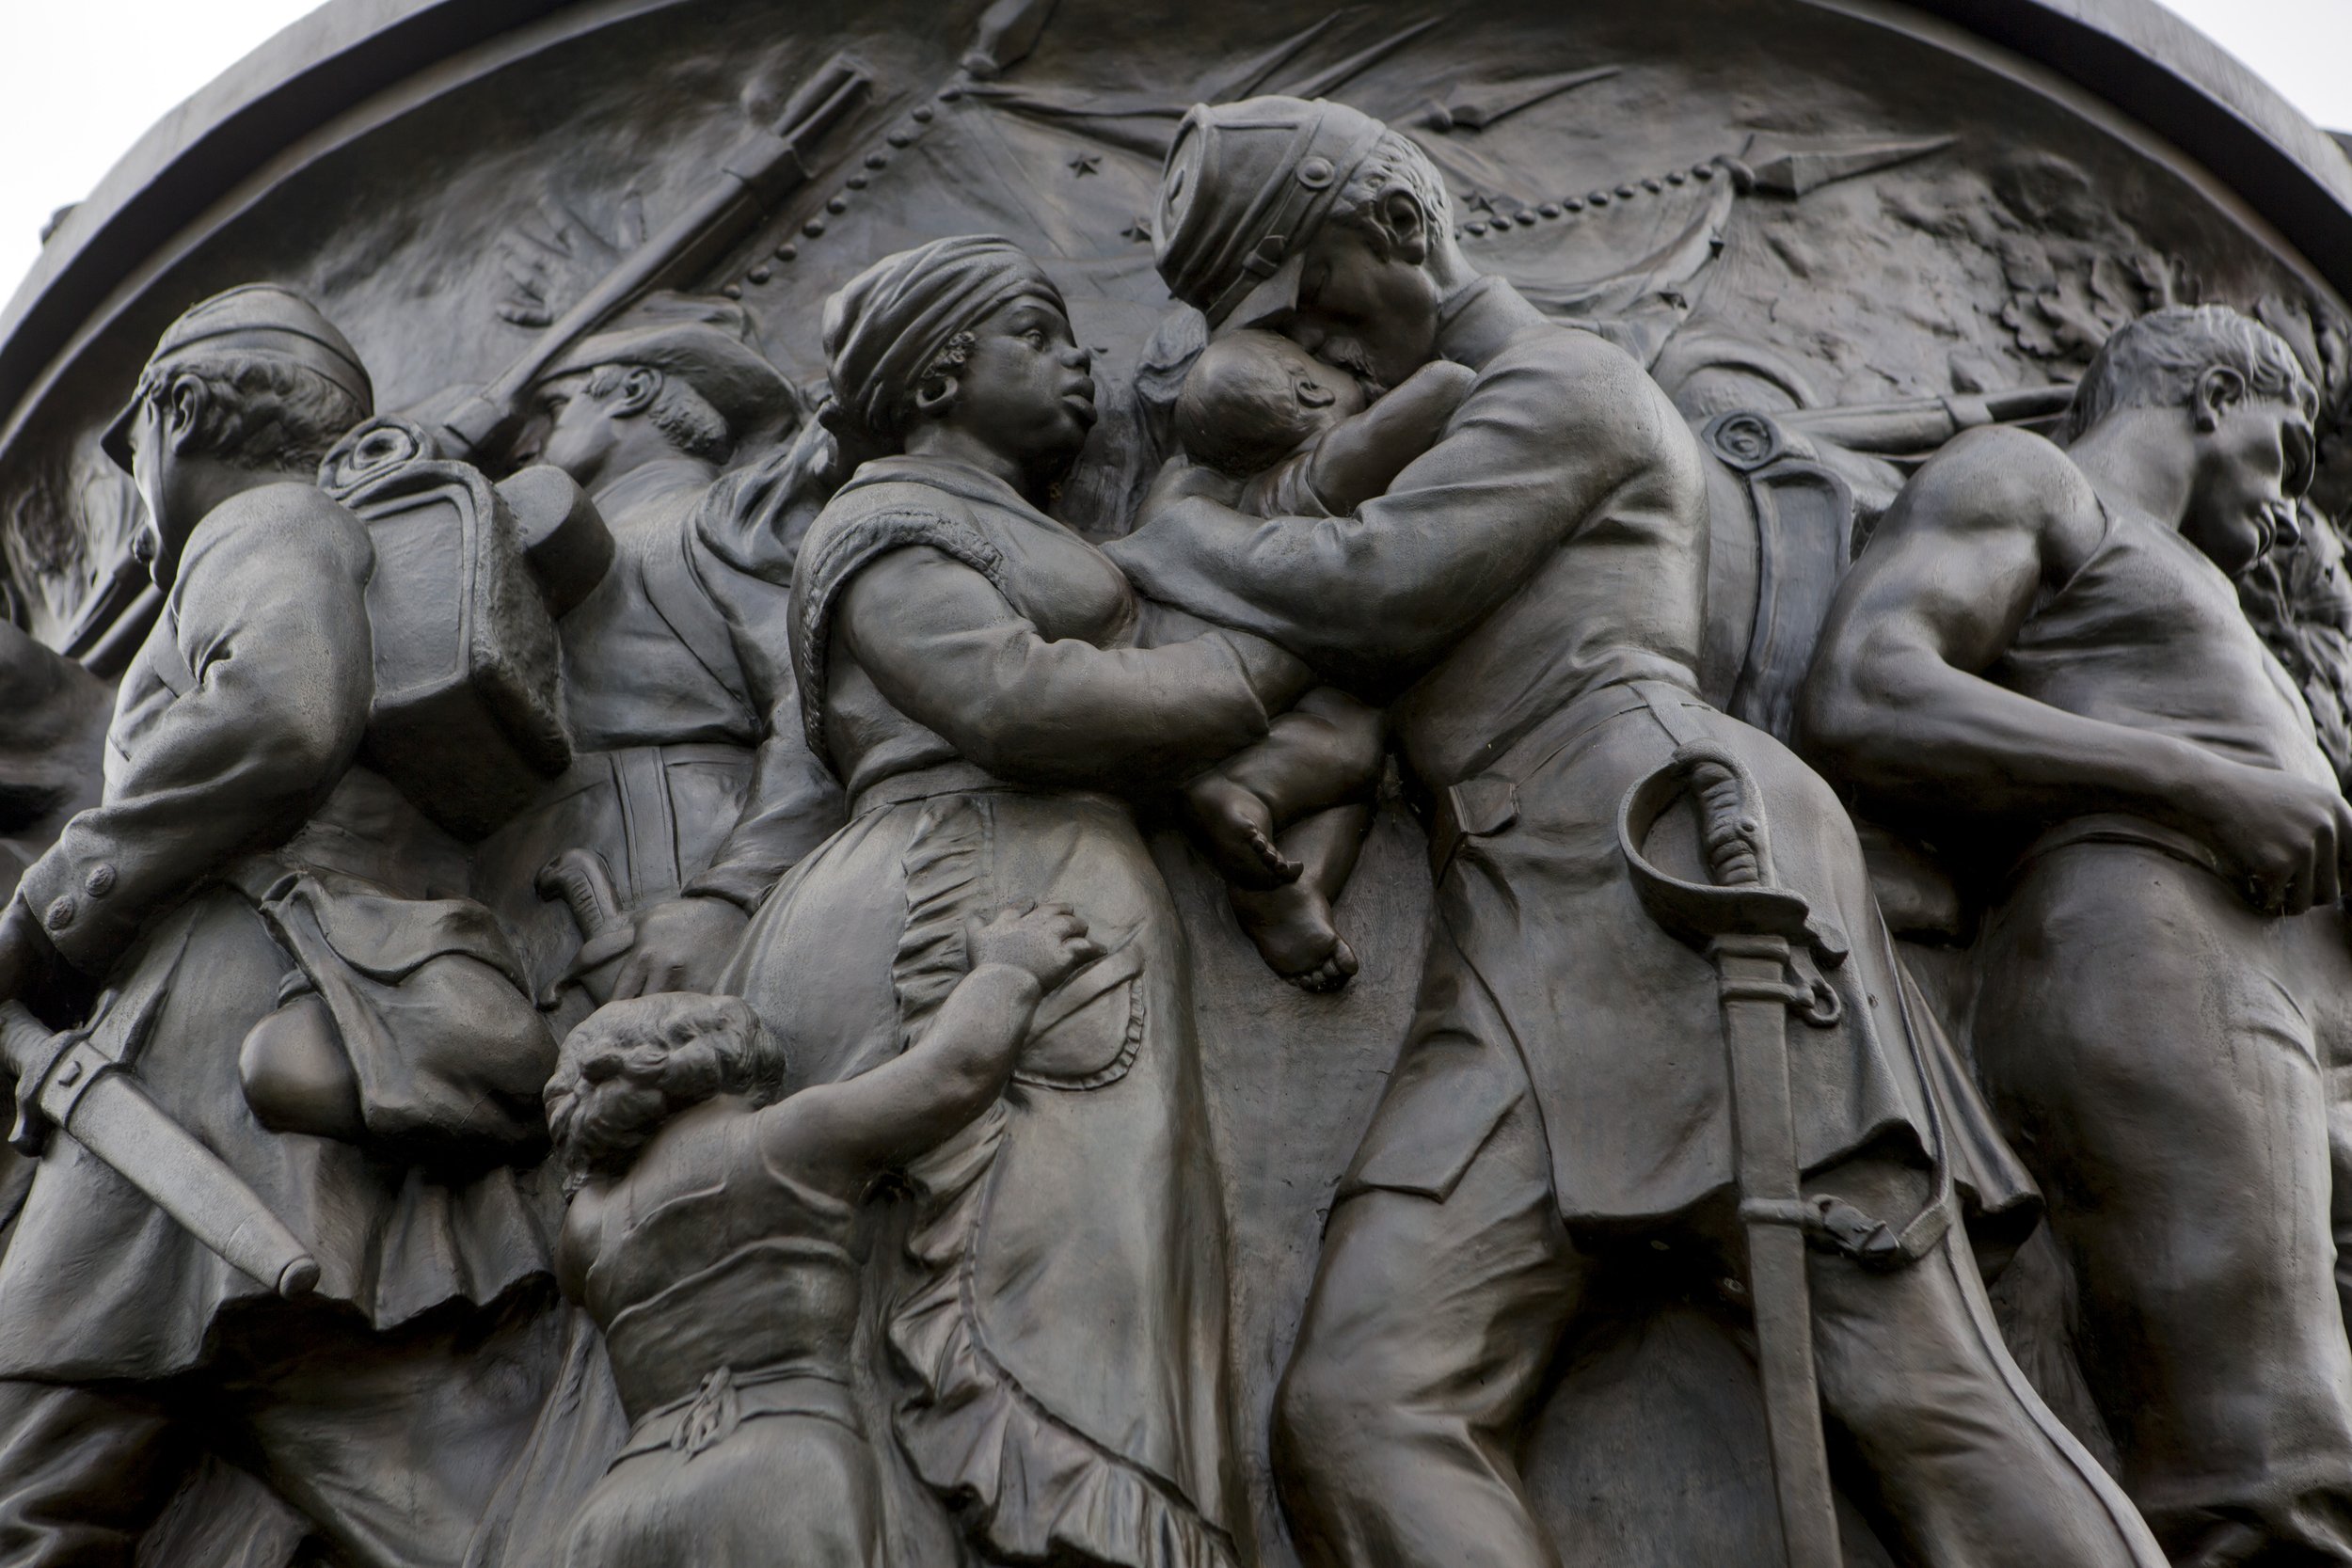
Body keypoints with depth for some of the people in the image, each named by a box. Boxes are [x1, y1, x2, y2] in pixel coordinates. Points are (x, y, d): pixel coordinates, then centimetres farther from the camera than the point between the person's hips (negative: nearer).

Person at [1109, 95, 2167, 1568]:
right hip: (1520, 953, 7)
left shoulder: (1565, 381, 9)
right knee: (1362, 1404, -18)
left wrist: (1158, 539, 10)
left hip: (1681, 856, -7)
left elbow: (1366, 587, -5)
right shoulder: (1423, 437, 36)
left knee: (1921, 1398, -15)